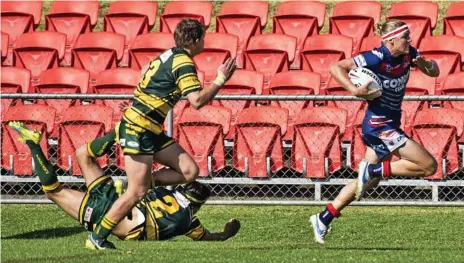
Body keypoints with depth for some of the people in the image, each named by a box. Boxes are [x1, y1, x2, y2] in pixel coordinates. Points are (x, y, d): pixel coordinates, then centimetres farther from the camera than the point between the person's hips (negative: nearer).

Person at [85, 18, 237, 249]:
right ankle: (96, 239, -2)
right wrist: (221, 79, -15)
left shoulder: (169, 55, 13)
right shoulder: (184, 63, -15)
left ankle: (141, 181, 9)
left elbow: (145, 71, 28)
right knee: (137, 193, -9)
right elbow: (197, 101, -23)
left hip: (151, 130, 10)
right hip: (138, 129, -10)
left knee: (189, 171, 3)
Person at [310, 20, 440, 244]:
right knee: (428, 165, -13)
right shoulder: (376, 58, -21)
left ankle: (324, 218, 22)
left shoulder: (409, 55, -1)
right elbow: (336, 68, -19)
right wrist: (355, 90, -30)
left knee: (369, 181, 17)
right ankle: (374, 169, -5)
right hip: (379, 126, -8)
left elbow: (434, 72, 6)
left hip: (390, 124, 8)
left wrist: (425, 64, -16)